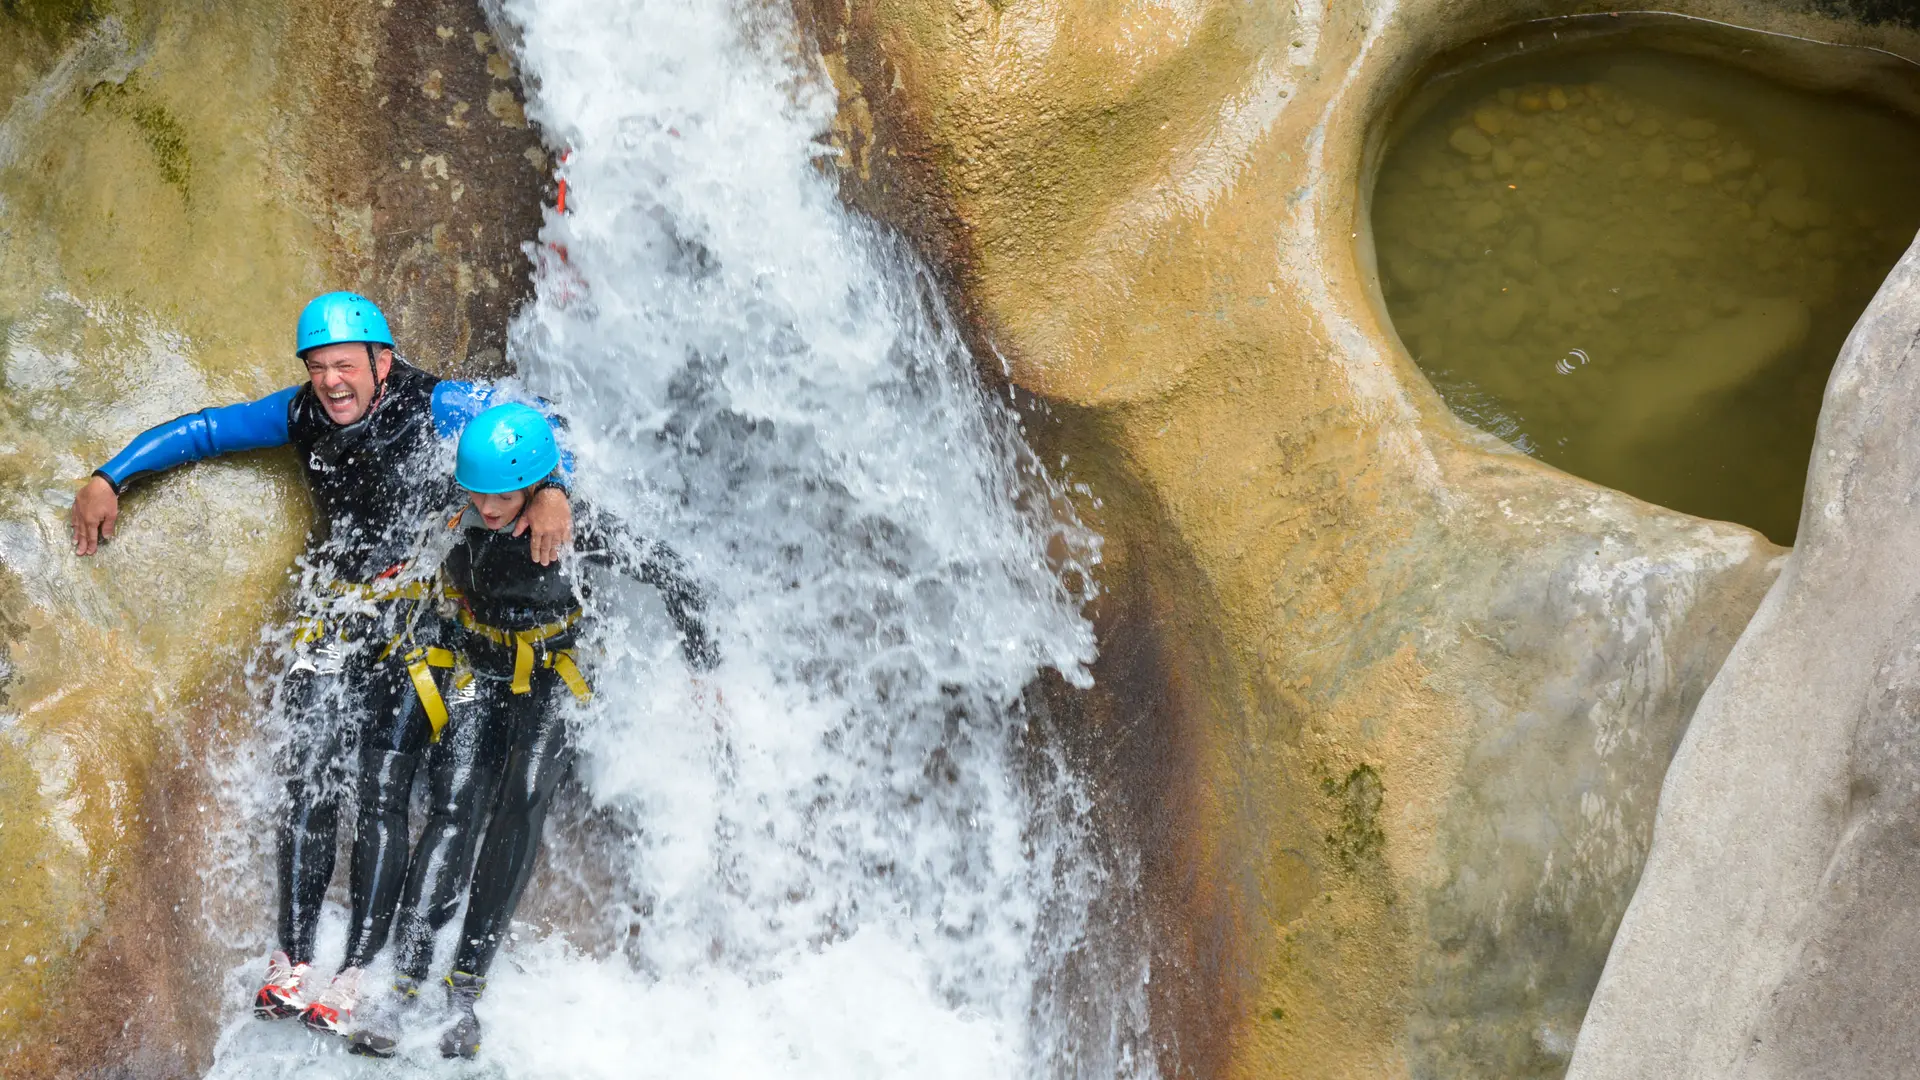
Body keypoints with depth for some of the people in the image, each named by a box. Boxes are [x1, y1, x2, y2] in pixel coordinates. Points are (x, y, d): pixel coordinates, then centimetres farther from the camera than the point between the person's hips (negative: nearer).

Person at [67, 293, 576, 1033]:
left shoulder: (433, 407, -14)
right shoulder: (300, 416, -2)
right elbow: (200, 431, 9)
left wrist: (551, 491, -31)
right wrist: (107, 480, 5)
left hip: (415, 618, -3)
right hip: (333, 617, 4)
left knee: (383, 794, -7)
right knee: (309, 785, -4)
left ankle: (358, 973, -3)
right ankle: (291, 961, 4)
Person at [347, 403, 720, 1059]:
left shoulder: (575, 531, -24)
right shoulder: (455, 518, -16)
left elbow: (665, 573, -13)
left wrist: (702, 666, -9)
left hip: (552, 680, -2)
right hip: (480, 674, 2)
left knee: (523, 801, -21)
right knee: (453, 811, -16)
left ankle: (467, 987, -15)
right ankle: (402, 987, -18)